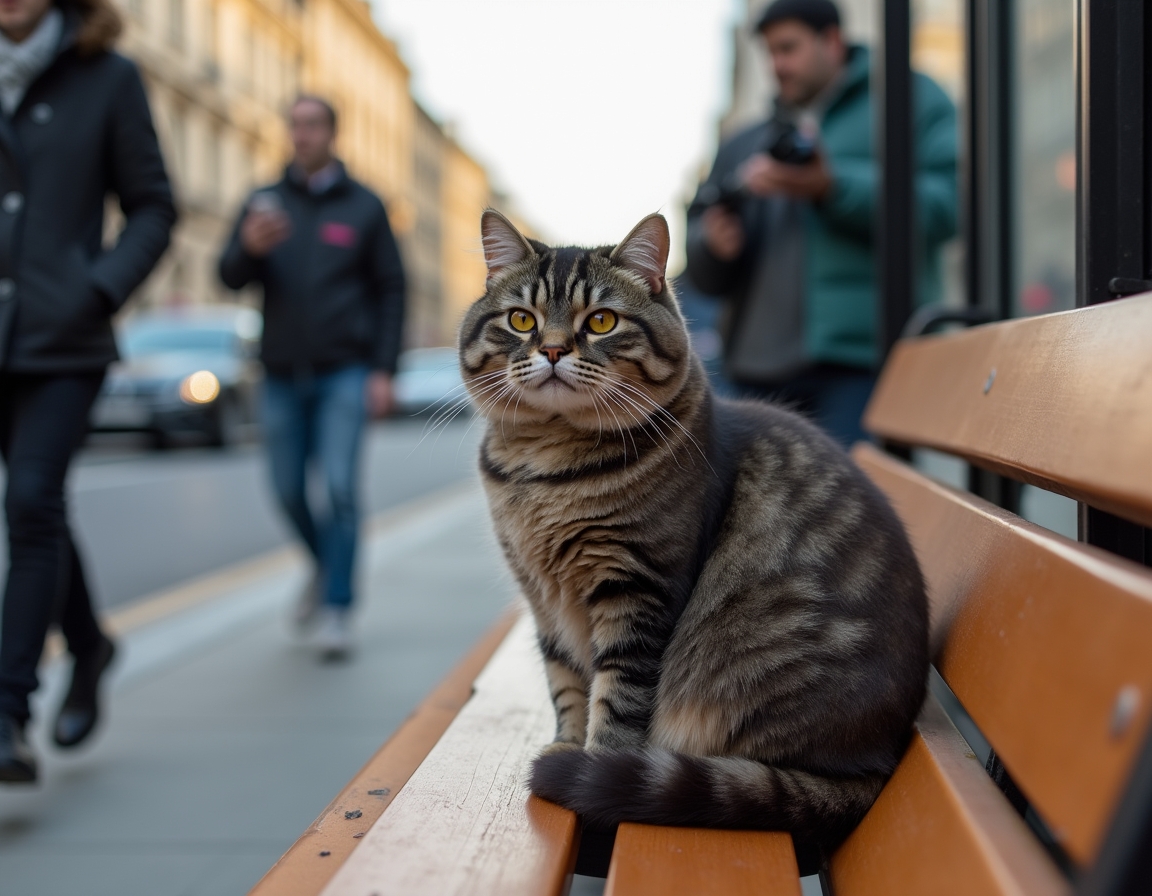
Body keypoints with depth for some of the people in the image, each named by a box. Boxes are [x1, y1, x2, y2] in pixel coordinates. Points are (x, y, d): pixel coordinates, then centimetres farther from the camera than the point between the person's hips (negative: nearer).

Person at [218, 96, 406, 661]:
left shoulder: (363, 206, 2)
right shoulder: (264, 204, 7)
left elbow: (390, 290, 2)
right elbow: (231, 278, -2)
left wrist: (384, 372, -6)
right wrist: (249, 248, -25)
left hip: (345, 374, -3)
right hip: (283, 375, 3)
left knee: (339, 487, -11)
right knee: (289, 492, 9)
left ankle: (336, 612, -6)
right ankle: (327, 566, 36)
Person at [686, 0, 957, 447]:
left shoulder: (912, 100, 10)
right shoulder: (746, 146, 23)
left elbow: (942, 203, -7)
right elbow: (706, 276, 19)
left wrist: (834, 187, -16)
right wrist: (715, 245, -5)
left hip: (861, 363, -5)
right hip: (763, 368, 6)